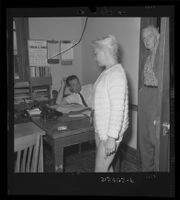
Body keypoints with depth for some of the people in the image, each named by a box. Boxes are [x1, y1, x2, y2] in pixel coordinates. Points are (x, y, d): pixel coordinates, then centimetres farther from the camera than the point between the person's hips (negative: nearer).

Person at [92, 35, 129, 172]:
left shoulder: (116, 74, -19)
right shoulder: (107, 72, 11)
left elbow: (118, 108, -24)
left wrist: (112, 137, -24)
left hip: (111, 131, -9)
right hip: (101, 129, 9)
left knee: (100, 169, 0)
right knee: (106, 165, 19)